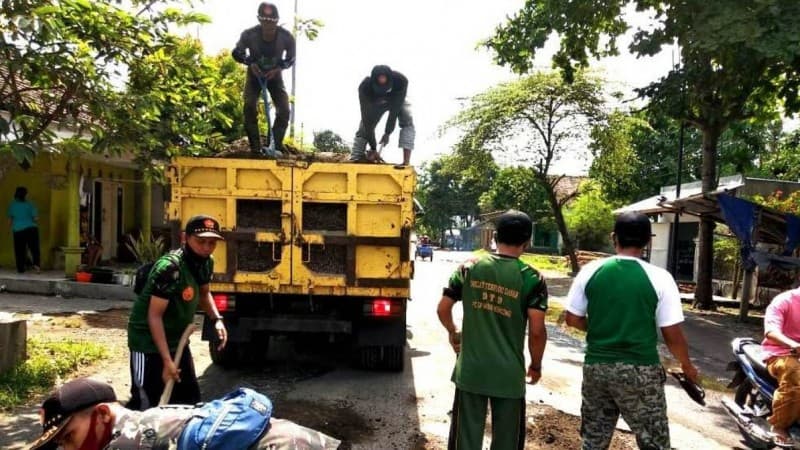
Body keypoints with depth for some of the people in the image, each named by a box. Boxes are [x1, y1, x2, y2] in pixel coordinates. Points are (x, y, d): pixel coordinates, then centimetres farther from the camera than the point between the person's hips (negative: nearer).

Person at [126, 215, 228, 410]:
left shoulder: (206, 263, -4)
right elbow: (154, 316, -25)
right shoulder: (170, 268, -28)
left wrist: (217, 319, -2)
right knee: (145, 405, -6)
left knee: (190, 398, 16)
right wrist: (166, 360, -26)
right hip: (149, 343, -8)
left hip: (177, 341, 8)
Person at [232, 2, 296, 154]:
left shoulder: (287, 37, -25)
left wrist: (277, 68, -24)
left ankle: (276, 145, 5)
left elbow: (290, 59, -7)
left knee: (284, 111, -13)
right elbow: (237, 53, -7)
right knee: (250, 107, -20)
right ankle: (255, 147, -9)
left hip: (275, 76, 1)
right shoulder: (249, 35, -26)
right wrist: (250, 63, -25)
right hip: (255, 74, -1)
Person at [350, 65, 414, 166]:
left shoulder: (401, 80, -43)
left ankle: (406, 163, -33)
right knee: (363, 127, -13)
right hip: (375, 103, 1)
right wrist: (373, 148, -37)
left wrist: (388, 133, -33)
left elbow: (395, 111, -35)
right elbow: (367, 119, -38)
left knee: (407, 122, -26)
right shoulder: (364, 87, -40)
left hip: (397, 102, -1)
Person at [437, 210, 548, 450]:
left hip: (470, 370, 2)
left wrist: (453, 333, 20)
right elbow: (537, 331, -13)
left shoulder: (469, 268, -4)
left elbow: (443, 308, 0)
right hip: (509, 374, -2)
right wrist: (536, 365, 4)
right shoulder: (532, 279, -11)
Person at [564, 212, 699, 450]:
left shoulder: (590, 271, -3)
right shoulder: (659, 278, -10)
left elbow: (573, 319, 2)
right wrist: (687, 365, 12)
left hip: (596, 366, 3)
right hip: (640, 371, -3)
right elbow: (672, 334, -7)